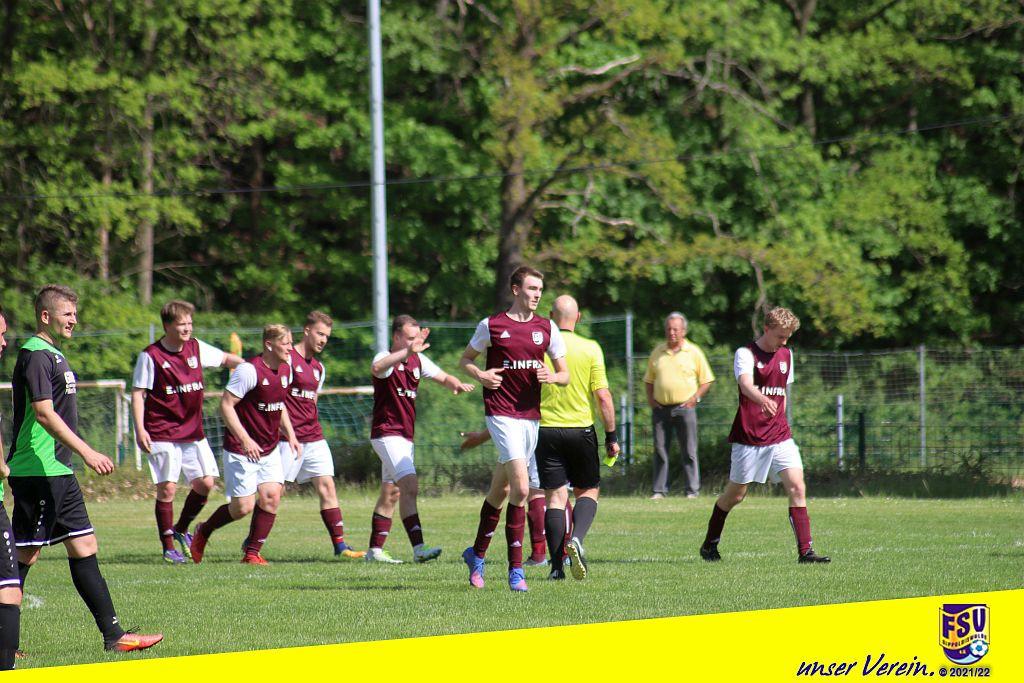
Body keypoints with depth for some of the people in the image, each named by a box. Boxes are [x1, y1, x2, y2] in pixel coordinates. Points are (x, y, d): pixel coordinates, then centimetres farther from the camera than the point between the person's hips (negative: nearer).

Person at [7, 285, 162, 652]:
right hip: (38, 471, -10)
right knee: (25, 553, -6)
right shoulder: (35, 355, -14)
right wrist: (86, 452, -26)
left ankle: (113, 633, 7)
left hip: (58, 471, 10)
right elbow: (44, 413, -22)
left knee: (83, 547, 7)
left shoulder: (53, 355, 18)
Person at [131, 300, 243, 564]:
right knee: (167, 487, -7)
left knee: (205, 483, 0)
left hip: (193, 432, 5)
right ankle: (168, 546, 2)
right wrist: (139, 429, -16)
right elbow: (138, 393, -7)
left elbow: (225, 359, 25)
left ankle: (181, 530, 22)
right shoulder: (151, 356, -8)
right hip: (162, 434, -5)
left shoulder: (196, 348, 7)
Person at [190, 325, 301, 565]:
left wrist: (291, 436, 12)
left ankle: (252, 552, 3)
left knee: (271, 496, -9)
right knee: (243, 507, -7)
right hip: (241, 451, -7)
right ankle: (203, 532, 20)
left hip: (269, 450, 7)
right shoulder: (249, 371, -19)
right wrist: (245, 440, -26)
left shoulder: (285, 369, 6)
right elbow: (226, 404, -20)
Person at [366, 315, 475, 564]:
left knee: (391, 494, 12)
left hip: (405, 436, 9)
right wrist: (408, 351, -53)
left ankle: (375, 550, 20)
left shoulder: (418, 360, 10)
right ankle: (418, 548, -29)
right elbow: (377, 368, -38)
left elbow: (444, 378, 15)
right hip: (387, 433, -9)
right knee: (410, 485, -22)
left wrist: (458, 384, -9)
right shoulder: (387, 358, -14)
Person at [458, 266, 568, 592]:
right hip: (502, 414, -5)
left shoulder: (547, 329, 9)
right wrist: (480, 376, -8)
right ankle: (515, 568, -15)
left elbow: (564, 374, 13)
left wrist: (551, 377, -9)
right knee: (521, 487, -18)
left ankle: (477, 554, 25)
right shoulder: (491, 326, 0)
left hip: (531, 415, 5)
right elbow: (465, 359, 12)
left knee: (500, 490, 10)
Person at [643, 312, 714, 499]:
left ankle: (692, 490, 3)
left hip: (684, 407, -3)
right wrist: (650, 398, 5)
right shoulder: (658, 352, 11)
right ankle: (659, 490, 6)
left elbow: (706, 380, 6)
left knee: (689, 451, -2)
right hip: (661, 408, 3)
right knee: (660, 451, 2)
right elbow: (648, 379, 21)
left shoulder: (694, 352, 3)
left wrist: (695, 398, -7)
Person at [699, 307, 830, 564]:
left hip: (779, 436, 5)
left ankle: (805, 550, -14)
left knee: (797, 487, -12)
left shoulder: (786, 355, 12)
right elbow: (746, 384, -29)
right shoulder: (746, 354, -8)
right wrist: (763, 400, -49)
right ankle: (710, 544, 27)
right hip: (748, 437, -5)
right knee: (735, 494, 6)